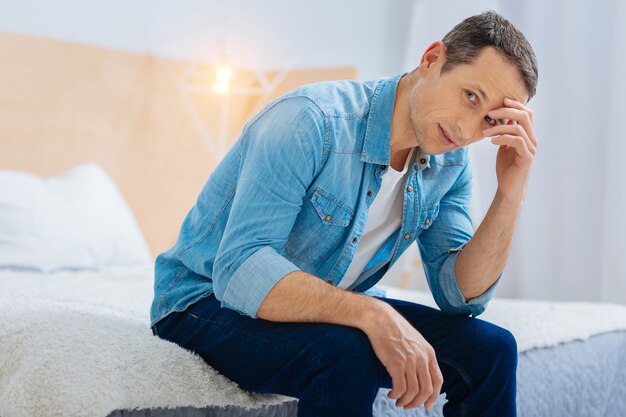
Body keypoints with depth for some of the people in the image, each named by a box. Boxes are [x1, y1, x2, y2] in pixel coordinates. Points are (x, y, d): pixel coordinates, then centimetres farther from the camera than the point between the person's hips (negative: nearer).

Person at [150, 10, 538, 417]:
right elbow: (239, 271, -35)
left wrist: (511, 192, -18)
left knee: (490, 348, -8)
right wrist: (371, 314, -47)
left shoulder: (450, 164, -4)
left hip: (331, 308, 7)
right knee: (345, 356, -36)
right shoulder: (310, 122, -27)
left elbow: (460, 295, -6)